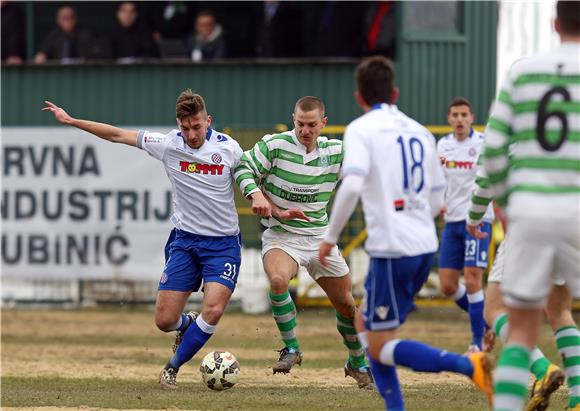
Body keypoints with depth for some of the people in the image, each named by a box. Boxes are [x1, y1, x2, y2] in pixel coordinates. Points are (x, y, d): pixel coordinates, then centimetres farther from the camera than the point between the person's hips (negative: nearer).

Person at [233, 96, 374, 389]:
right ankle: (291, 349, -17)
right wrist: (256, 194, -26)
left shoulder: (335, 151, -1)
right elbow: (244, 168, -9)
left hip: (319, 235, 4)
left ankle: (358, 364, 34)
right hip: (280, 236, -4)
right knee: (278, 279, -36)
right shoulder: (275, 145, -12)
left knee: (346, 304, 9)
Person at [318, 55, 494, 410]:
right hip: (426, 246, 7)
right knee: (364, 326, 20)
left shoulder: (361, 130, -5)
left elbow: (352, 185, -20)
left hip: (392, 249, -7)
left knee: (380, 348, -2)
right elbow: (438, 201, 16)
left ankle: (468, 365, -21)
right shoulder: (419, 132, 14)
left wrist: (330, 237, -10)